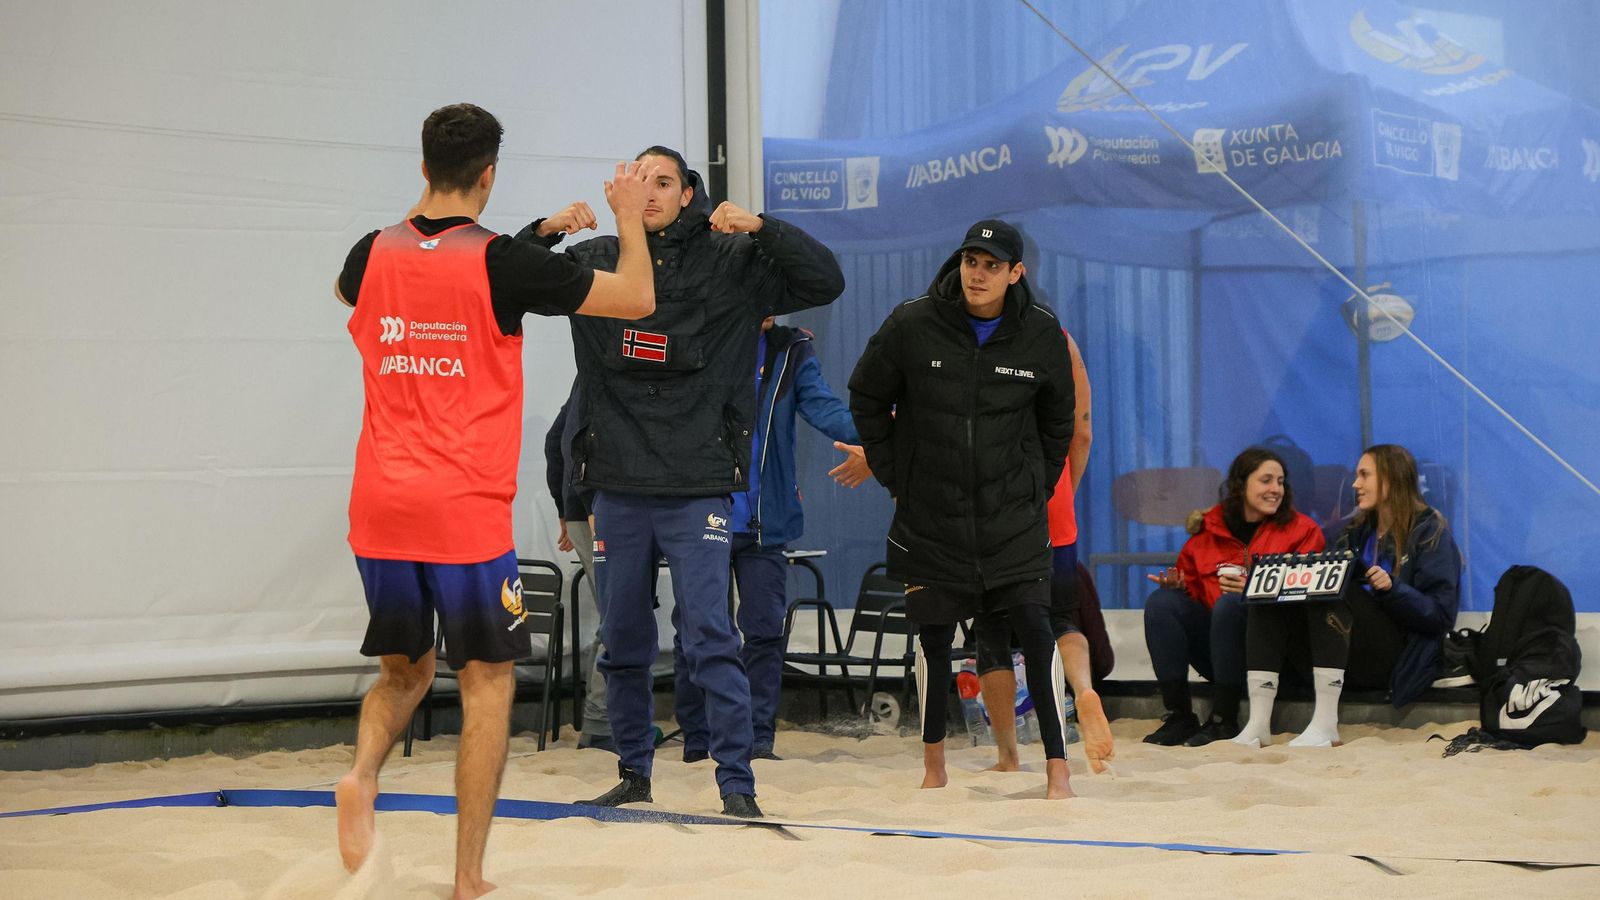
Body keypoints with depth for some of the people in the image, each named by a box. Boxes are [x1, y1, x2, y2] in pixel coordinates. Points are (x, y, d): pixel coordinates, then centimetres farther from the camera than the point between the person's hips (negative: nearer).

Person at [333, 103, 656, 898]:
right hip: (465, 512, -4)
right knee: (487, 681, 7)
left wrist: (417, 219, 37)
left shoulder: (374, 255, 4)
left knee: (402, 669, 20)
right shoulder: (500, 262, -9)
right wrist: (629, 216, 14)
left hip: (380, 506, 4)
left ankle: (362, 772, -11)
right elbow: (637, 299, -2)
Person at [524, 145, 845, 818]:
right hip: (617, 485, 3)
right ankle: (634, 773, 24)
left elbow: (825, 281, -3)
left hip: (698, 485, -3)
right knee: (622, 641, 10)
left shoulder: (731, 260, 3)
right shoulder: (595, 261, 9)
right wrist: (544, 231, -8)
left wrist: (761, 228, -16)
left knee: (710, 636, -9)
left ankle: (736, 782, -5)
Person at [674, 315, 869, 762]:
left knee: (764, 630, -1)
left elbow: (822, 404, -11)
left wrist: (863, 441, -31)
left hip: (764, 523, 1)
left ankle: (758, 738, 4)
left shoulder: (791, 352, 5)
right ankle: (696, 742, 14)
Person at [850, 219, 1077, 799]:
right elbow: (867, 398, 6)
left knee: (1035, 630, -9)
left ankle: (1057, 769, -4)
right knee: (934, 635, 5)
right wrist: (895, 479, 5)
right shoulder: (911, 326, -8)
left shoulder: (1042, 335, -3)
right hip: (929, 517, 0)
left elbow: (1058, 421, 13)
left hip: (1014, 519, 0)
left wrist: (1037, 486, 8)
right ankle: (933, 766, 21)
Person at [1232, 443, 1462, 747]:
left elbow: (1440, 616, -9)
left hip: (1396, 660, -7)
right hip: (1352, 663, 7)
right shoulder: (1356, 531, 22)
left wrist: (1393, 588, -23)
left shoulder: (1429, 531, 1)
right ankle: (1258, 723, -29)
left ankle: (1325, 725, -36)